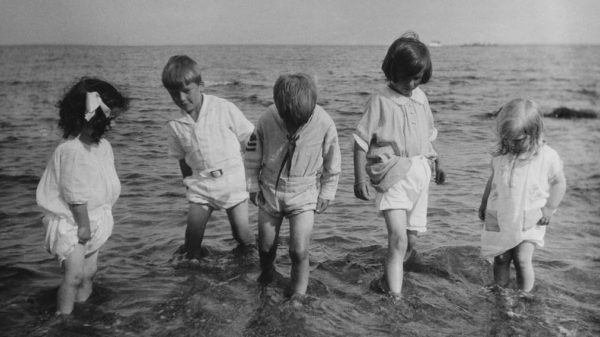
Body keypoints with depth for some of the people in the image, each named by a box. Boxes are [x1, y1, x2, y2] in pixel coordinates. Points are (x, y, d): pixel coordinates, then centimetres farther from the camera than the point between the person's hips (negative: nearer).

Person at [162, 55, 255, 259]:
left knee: (242, 233, -2)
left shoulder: (225, 109, -11)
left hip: (232, 180, -2)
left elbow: (248, 139, -4)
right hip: (200, 183, 3)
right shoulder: (175, 126, -1)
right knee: (193, 233, -3)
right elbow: (182, 159, 13)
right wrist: (189, 183, 14)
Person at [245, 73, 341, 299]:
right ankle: (266, 272, 48)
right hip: (270, 192, 2)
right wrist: (253, 187, 3)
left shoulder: (324, 124, -21)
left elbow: (332, 165, -5)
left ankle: (298, 293, 20)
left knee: (299, 251, -7)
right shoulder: (267, 121, -20)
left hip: (304, 195, -1)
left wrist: (326, 194, 0)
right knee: (266, 246, 15)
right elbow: (253, 157, -3)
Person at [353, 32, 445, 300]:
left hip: (419, 171, 6)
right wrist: (360, 178, -14)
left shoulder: (420, 98, 8)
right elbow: (361, 141, -9)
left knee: (412, 235, 10)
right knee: (398, 235, -17)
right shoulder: (380, 100, -9)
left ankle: (390, 278, 32)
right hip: (392, 174, -6)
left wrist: (436, 164, 23)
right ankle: (395, 294, -10)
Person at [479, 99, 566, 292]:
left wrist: (549, 207, -10)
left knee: (522, 260, -10)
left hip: (529, 221, -3)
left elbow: (559, 183, 0)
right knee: (500, 259, 8)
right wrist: (484, 203, 17)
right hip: (499, 218, 3)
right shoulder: (500, 156, -4)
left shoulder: (548, 157, -13)